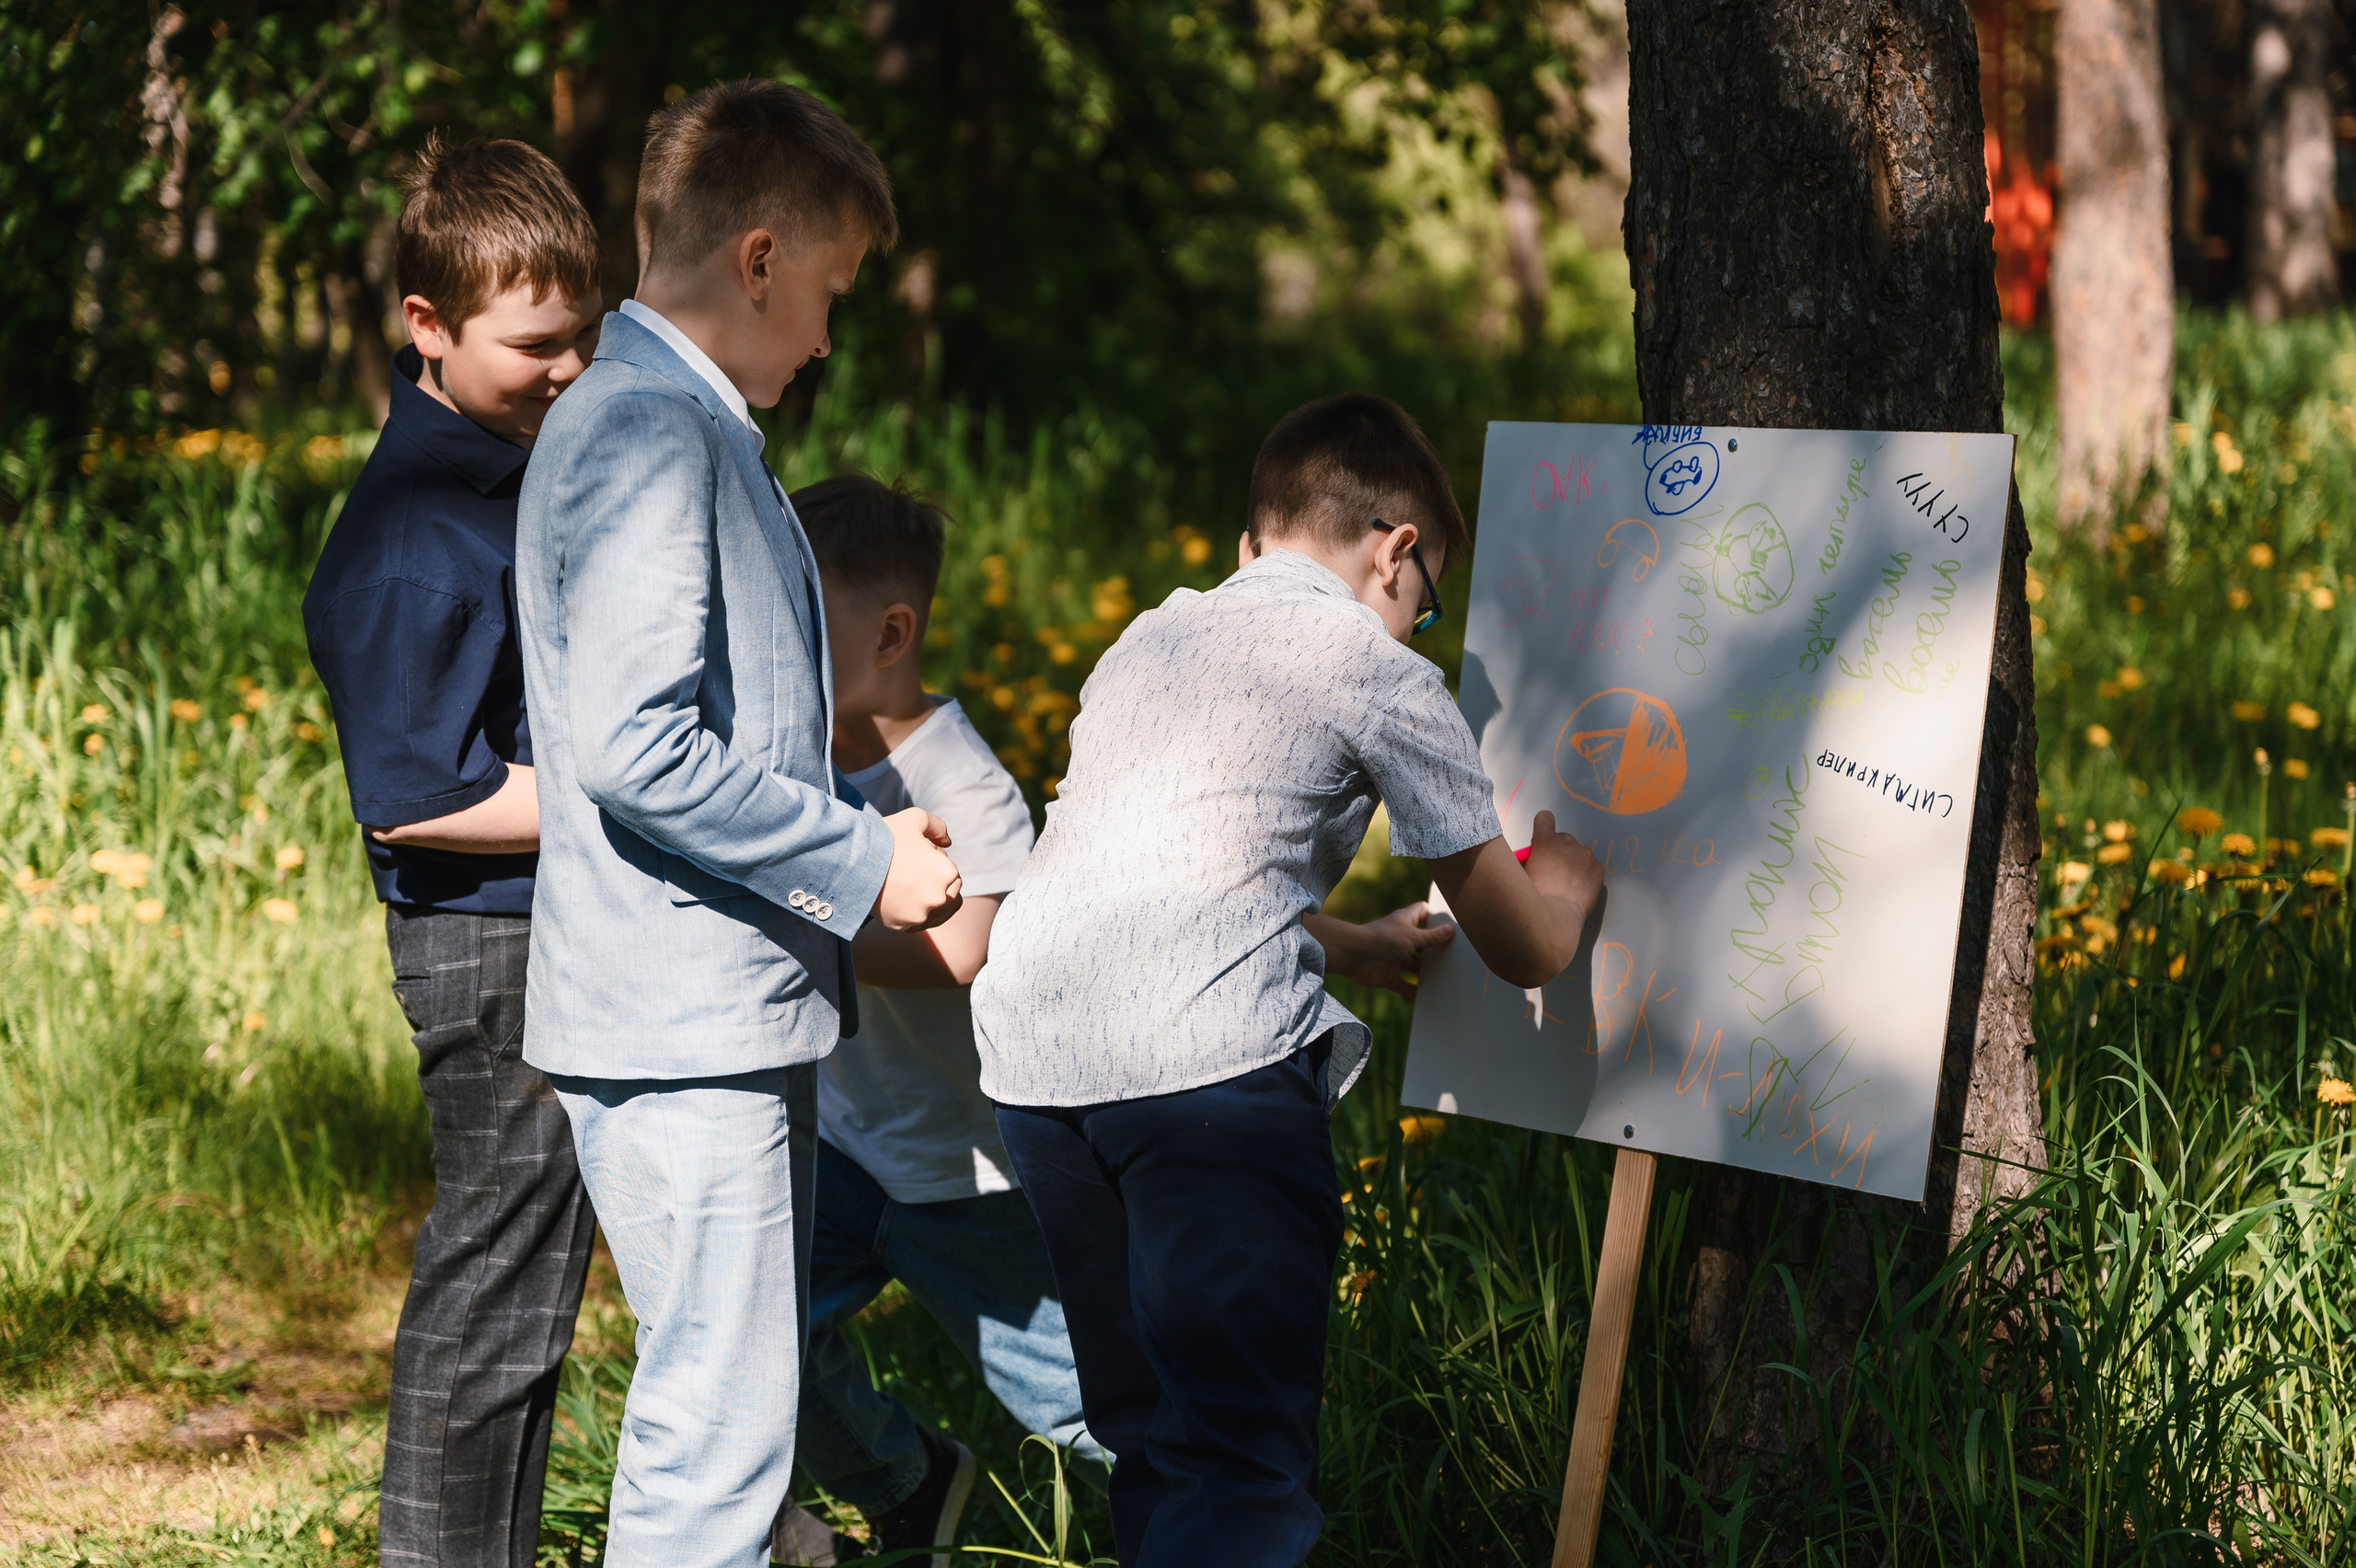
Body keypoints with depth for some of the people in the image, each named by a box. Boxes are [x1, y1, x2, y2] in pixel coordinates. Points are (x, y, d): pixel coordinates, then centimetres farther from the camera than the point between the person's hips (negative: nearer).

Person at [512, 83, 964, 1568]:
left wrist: (865, 839, 16)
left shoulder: (695, 429, 18)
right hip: (682, 1018, -11)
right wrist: (865, 860, -15)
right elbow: (639, 752, -23)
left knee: (740, 1403, 15)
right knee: (720, 1433, -8)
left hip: (742, 1011, 11)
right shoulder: (646, 431, -14)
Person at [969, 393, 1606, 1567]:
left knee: (1150, 1442, 16)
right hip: (1206, 1054, -7)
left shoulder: (1146, 642, 29)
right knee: (1244, 1469, -7)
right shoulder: (1377, 672, 10)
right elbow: (1525, 950, 15)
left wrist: (1350, 945, 62)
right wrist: (1561, 888, 39)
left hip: (1028, 1052, 7)